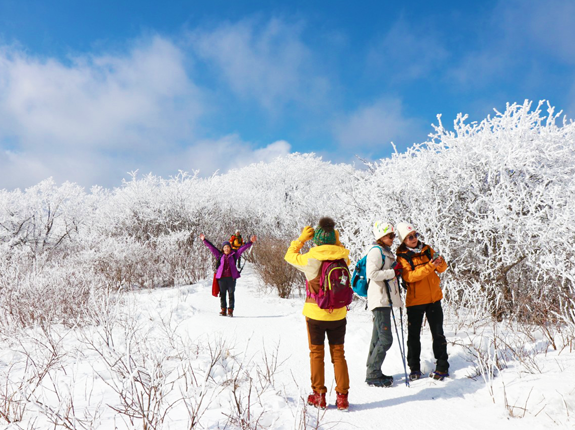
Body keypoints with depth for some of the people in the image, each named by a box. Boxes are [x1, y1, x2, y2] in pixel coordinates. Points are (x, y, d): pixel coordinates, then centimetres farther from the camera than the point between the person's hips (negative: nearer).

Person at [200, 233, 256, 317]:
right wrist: (204, 240, 13)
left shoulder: (234, 254, 9)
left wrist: (251, 242, 2)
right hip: (221, 277, 1)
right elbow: (211, 247, 13)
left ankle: (230, 310, 3)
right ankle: (223, 310, 12)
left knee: (231, 294, -1)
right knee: (222, 294, 5)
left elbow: (242, 248, 8)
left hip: (231, 277, -1)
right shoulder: (220, 255, 12)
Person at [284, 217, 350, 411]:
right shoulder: (343, 258, -6)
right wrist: (337, 242, 17)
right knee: (338, 353, 12)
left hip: (315, 313, -2)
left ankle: (319, 395, 16)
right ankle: (342, 397, 12)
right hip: (338, 313, 3)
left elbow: (290, 255, 4)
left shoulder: (311, 259, -14)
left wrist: (301, 238, 12)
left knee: (316, 353, 11)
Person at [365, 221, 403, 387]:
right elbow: (372, 273, -23)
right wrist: (393, 272, -17)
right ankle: (372, 375, -2)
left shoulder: (386, 251, 20)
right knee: (386, 339, -11)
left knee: (378, 339, 14)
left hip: (385, 300, 10)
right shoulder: (376, 251, -11)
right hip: (379, 300, -10)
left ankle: (372, 373, 22)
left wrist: (397, 272, 11)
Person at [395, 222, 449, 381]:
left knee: (438, 334, 7)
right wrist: (429, 266, -29)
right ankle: (414, 368, 18)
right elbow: (409, 276, -21)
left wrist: (439, 262, -17)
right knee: (414, 335, 6)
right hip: (415, 300, -3)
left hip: (434, 298, 3)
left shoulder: (427, 249, 5)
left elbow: (442, 269, 6)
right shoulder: (402, 256, -7)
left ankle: (442, 366, 19)